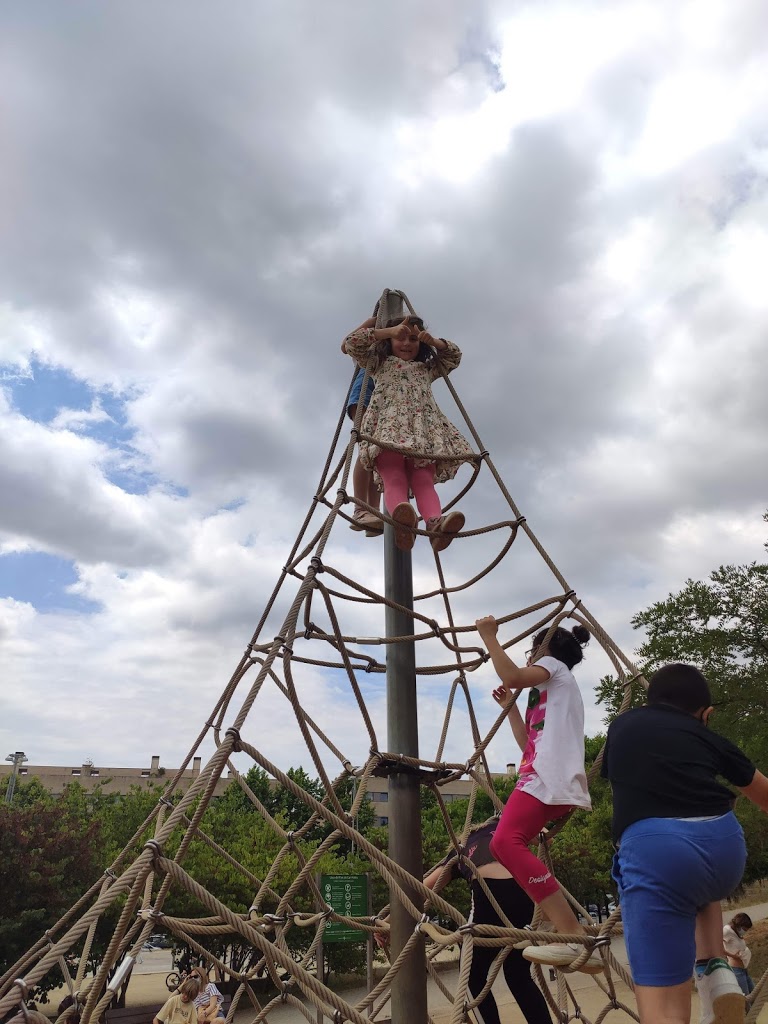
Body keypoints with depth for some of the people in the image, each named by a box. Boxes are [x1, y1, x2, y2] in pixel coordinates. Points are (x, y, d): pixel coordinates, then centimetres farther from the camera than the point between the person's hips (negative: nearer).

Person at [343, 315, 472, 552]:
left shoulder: (427, 368, 39)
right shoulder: (380, 363, 32)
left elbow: (455, 355, 40)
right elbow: (351, 342, 22)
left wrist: (433, 341, 23)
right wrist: (389, 331, 17)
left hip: (424, 430, 2)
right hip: (388, 426, -2)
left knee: (423, 481, -27)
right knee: (394, 478, -31)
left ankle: (435, 522, -56)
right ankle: (401, 520, -61)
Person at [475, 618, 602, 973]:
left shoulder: (554, 665, 9)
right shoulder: (550, 692, 35)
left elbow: (512, 678, -14)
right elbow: (527, 742, 35)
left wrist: (489, 636, -5)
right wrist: (509, 704, 37)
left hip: (548, 778, -10)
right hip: (547, 780, 10)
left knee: (506, 841, -27)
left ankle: (574, 938, -33)